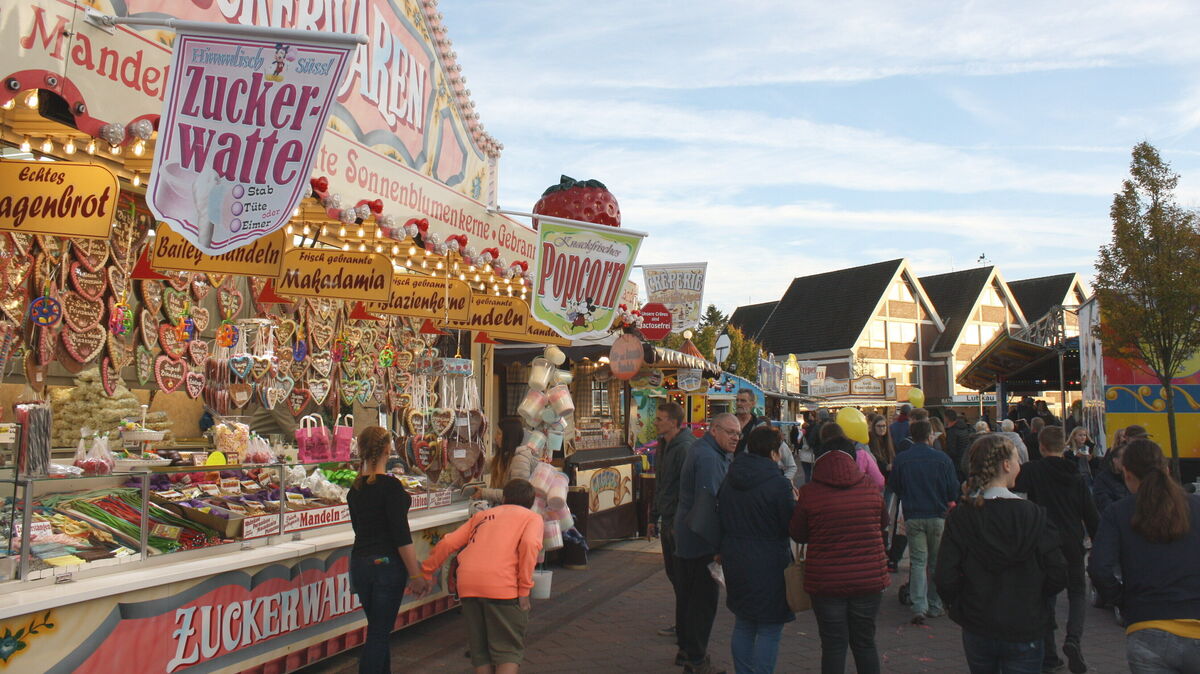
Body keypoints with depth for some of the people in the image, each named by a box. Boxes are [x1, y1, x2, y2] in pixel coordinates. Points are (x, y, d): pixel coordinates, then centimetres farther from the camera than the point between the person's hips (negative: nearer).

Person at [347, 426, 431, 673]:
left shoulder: (354, 489, 6)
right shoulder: (390, 486, -16)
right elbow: (401, 535, -18)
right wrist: (415, 574, -12)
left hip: (359, 563, 7)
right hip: (387, 564, -7)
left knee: (377, 629, 19)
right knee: (379, 633, 1)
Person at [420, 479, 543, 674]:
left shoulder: (482, 515, 27)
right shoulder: (532, 517, 16)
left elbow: (447, 543, 19)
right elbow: (529, 544, -6)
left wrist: (426, 572, 29)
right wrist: (524, 589, -6)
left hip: (467, 584, 4)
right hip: (502, 586, -4)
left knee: (480, 650, 17)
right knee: (509, 650, 6)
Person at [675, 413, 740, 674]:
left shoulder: (705, 452, 13)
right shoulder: (708, 458, -21)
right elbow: (708, 503, -27)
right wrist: (718, 544, -25)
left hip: (686, 537, 11)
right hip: (701, 541, -11)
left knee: (687, 595, 18)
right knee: (704, 597, -1)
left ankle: (686, 650, 31)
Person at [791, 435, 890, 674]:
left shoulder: (809, 492, -11)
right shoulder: (870, 487, -4)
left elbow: (798, 535, -1)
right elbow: (883, 522, 13)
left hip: (826, 582, -2)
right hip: (869, 579, 2)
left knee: (833, 646, 9)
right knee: (865, 643, 18)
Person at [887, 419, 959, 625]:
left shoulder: (900, 459, -5)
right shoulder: (942, 459, -7)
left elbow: (894, 487, 6)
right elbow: (954, 490, 0)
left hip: (912, 516, 0)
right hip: (938, 515, 0)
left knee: (918, 561, 3)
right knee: (936, 562, 12)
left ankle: (919, 607, -7)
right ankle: (935, 606, 19)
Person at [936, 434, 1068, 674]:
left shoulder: (959, 517, -11)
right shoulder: (1036, 515, -14)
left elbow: (946, 580, -13)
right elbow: (1058, 576, -10)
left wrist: (961, 606, 7)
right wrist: (1032, 598, 9)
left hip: (976, 630, 2)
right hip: (1025, 630, -2)